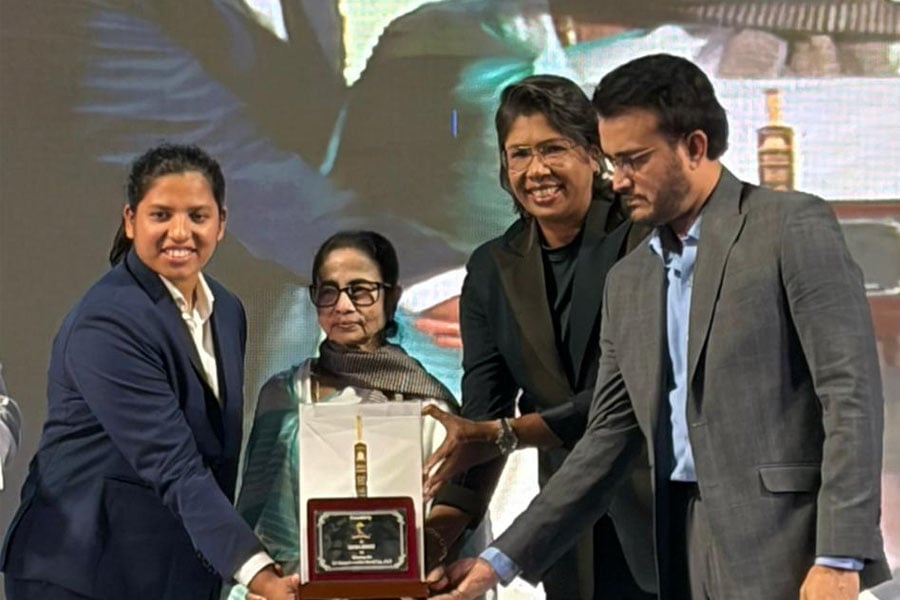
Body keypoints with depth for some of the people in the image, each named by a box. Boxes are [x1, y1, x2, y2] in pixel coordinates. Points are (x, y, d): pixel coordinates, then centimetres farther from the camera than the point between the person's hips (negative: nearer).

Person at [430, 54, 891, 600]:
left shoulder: (794, 228, -3)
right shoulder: (629, 281, 16)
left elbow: (851, 392, -9)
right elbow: (610, 437, 17)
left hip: (784, 549, -6)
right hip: (683, 551, 6)